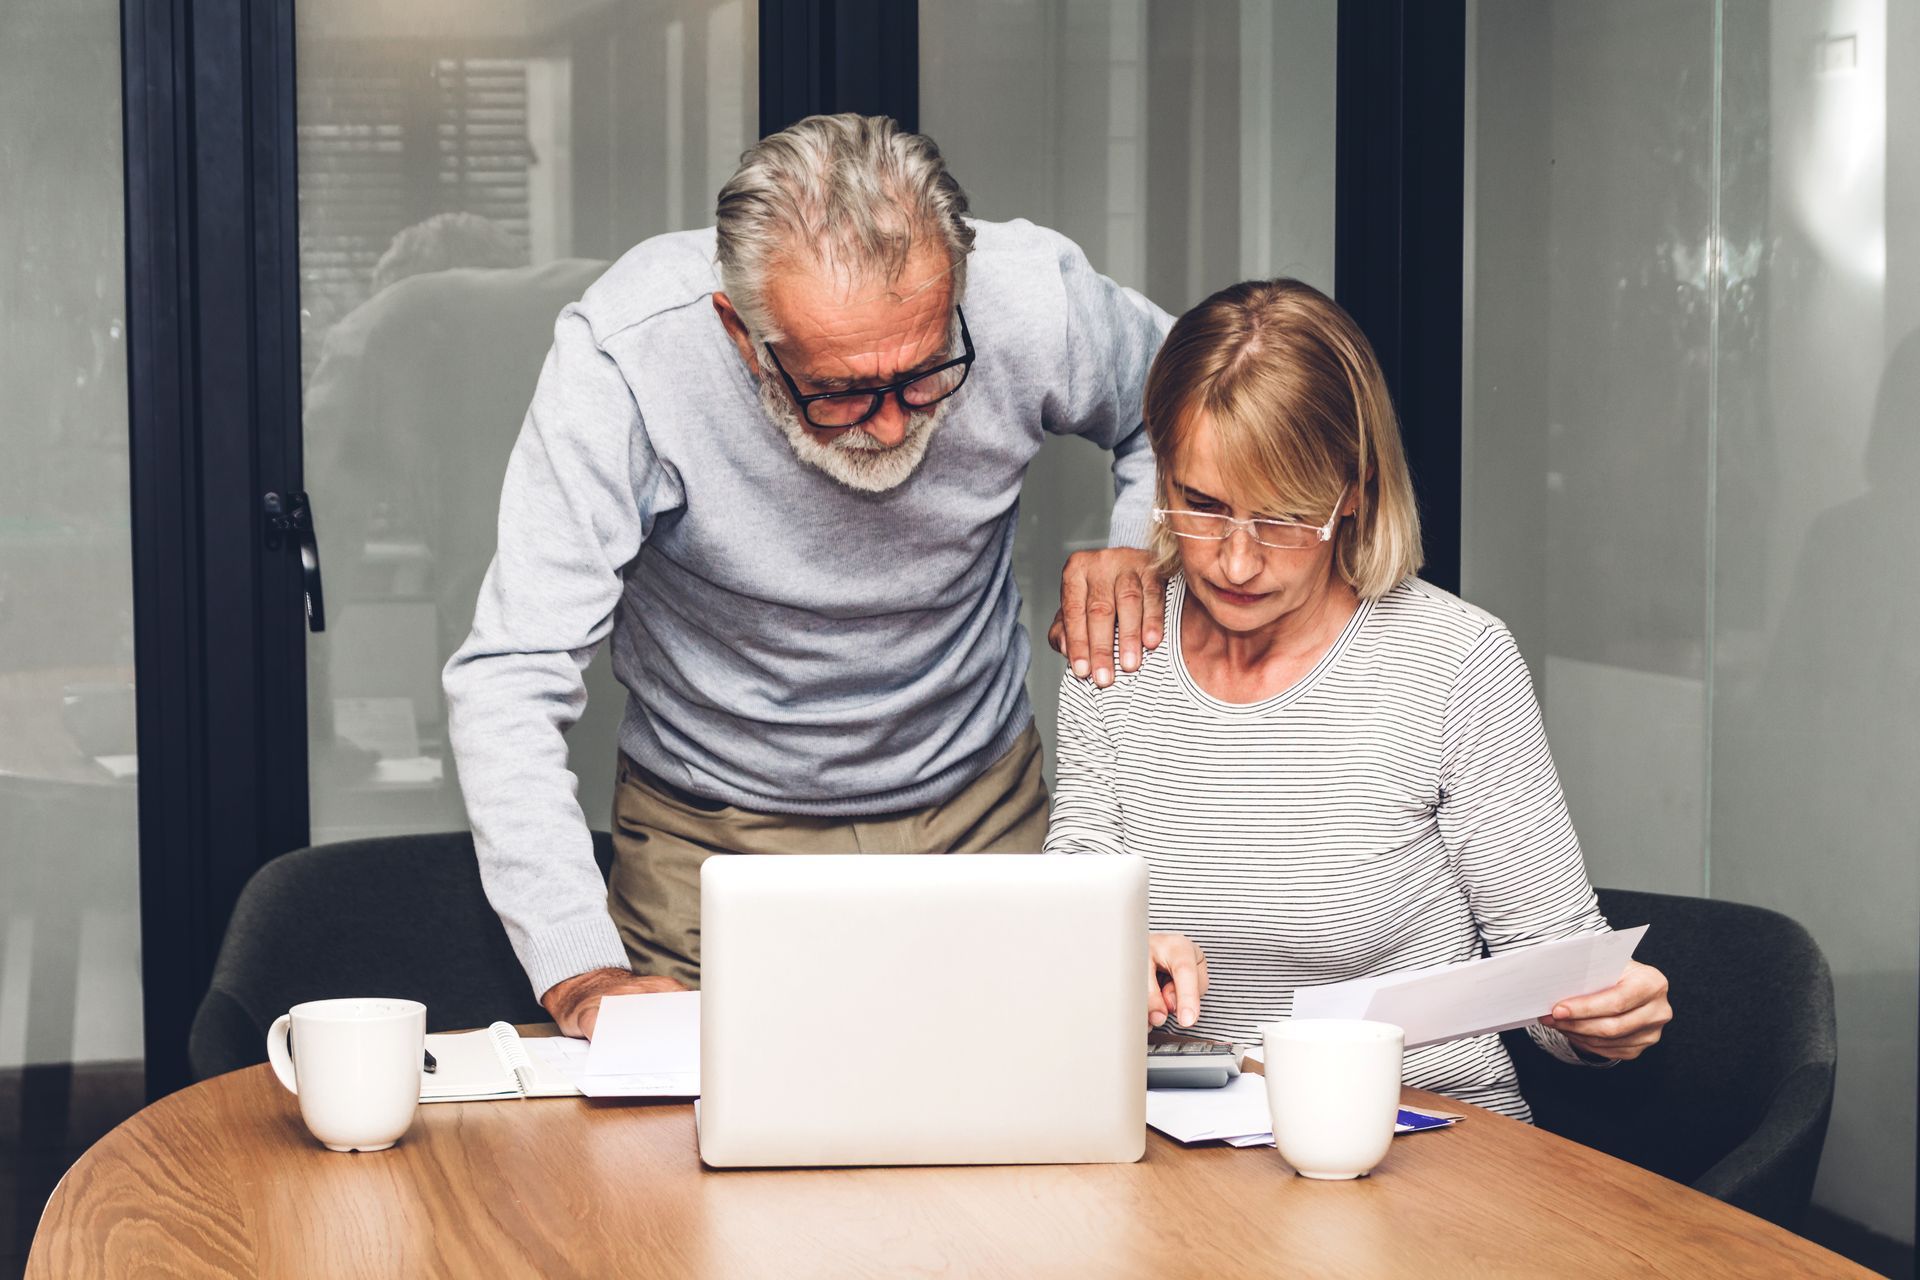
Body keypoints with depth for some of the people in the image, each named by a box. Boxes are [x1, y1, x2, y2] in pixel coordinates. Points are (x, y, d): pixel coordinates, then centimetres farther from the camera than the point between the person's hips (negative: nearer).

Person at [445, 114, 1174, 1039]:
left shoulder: (1035, 302, -20)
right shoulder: (624, 358, -29)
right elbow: (511, 678, -27)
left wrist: (1142, 549, -16)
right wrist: (579, 972, -36)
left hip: (979, 810, 3)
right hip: (713, 839, -3)